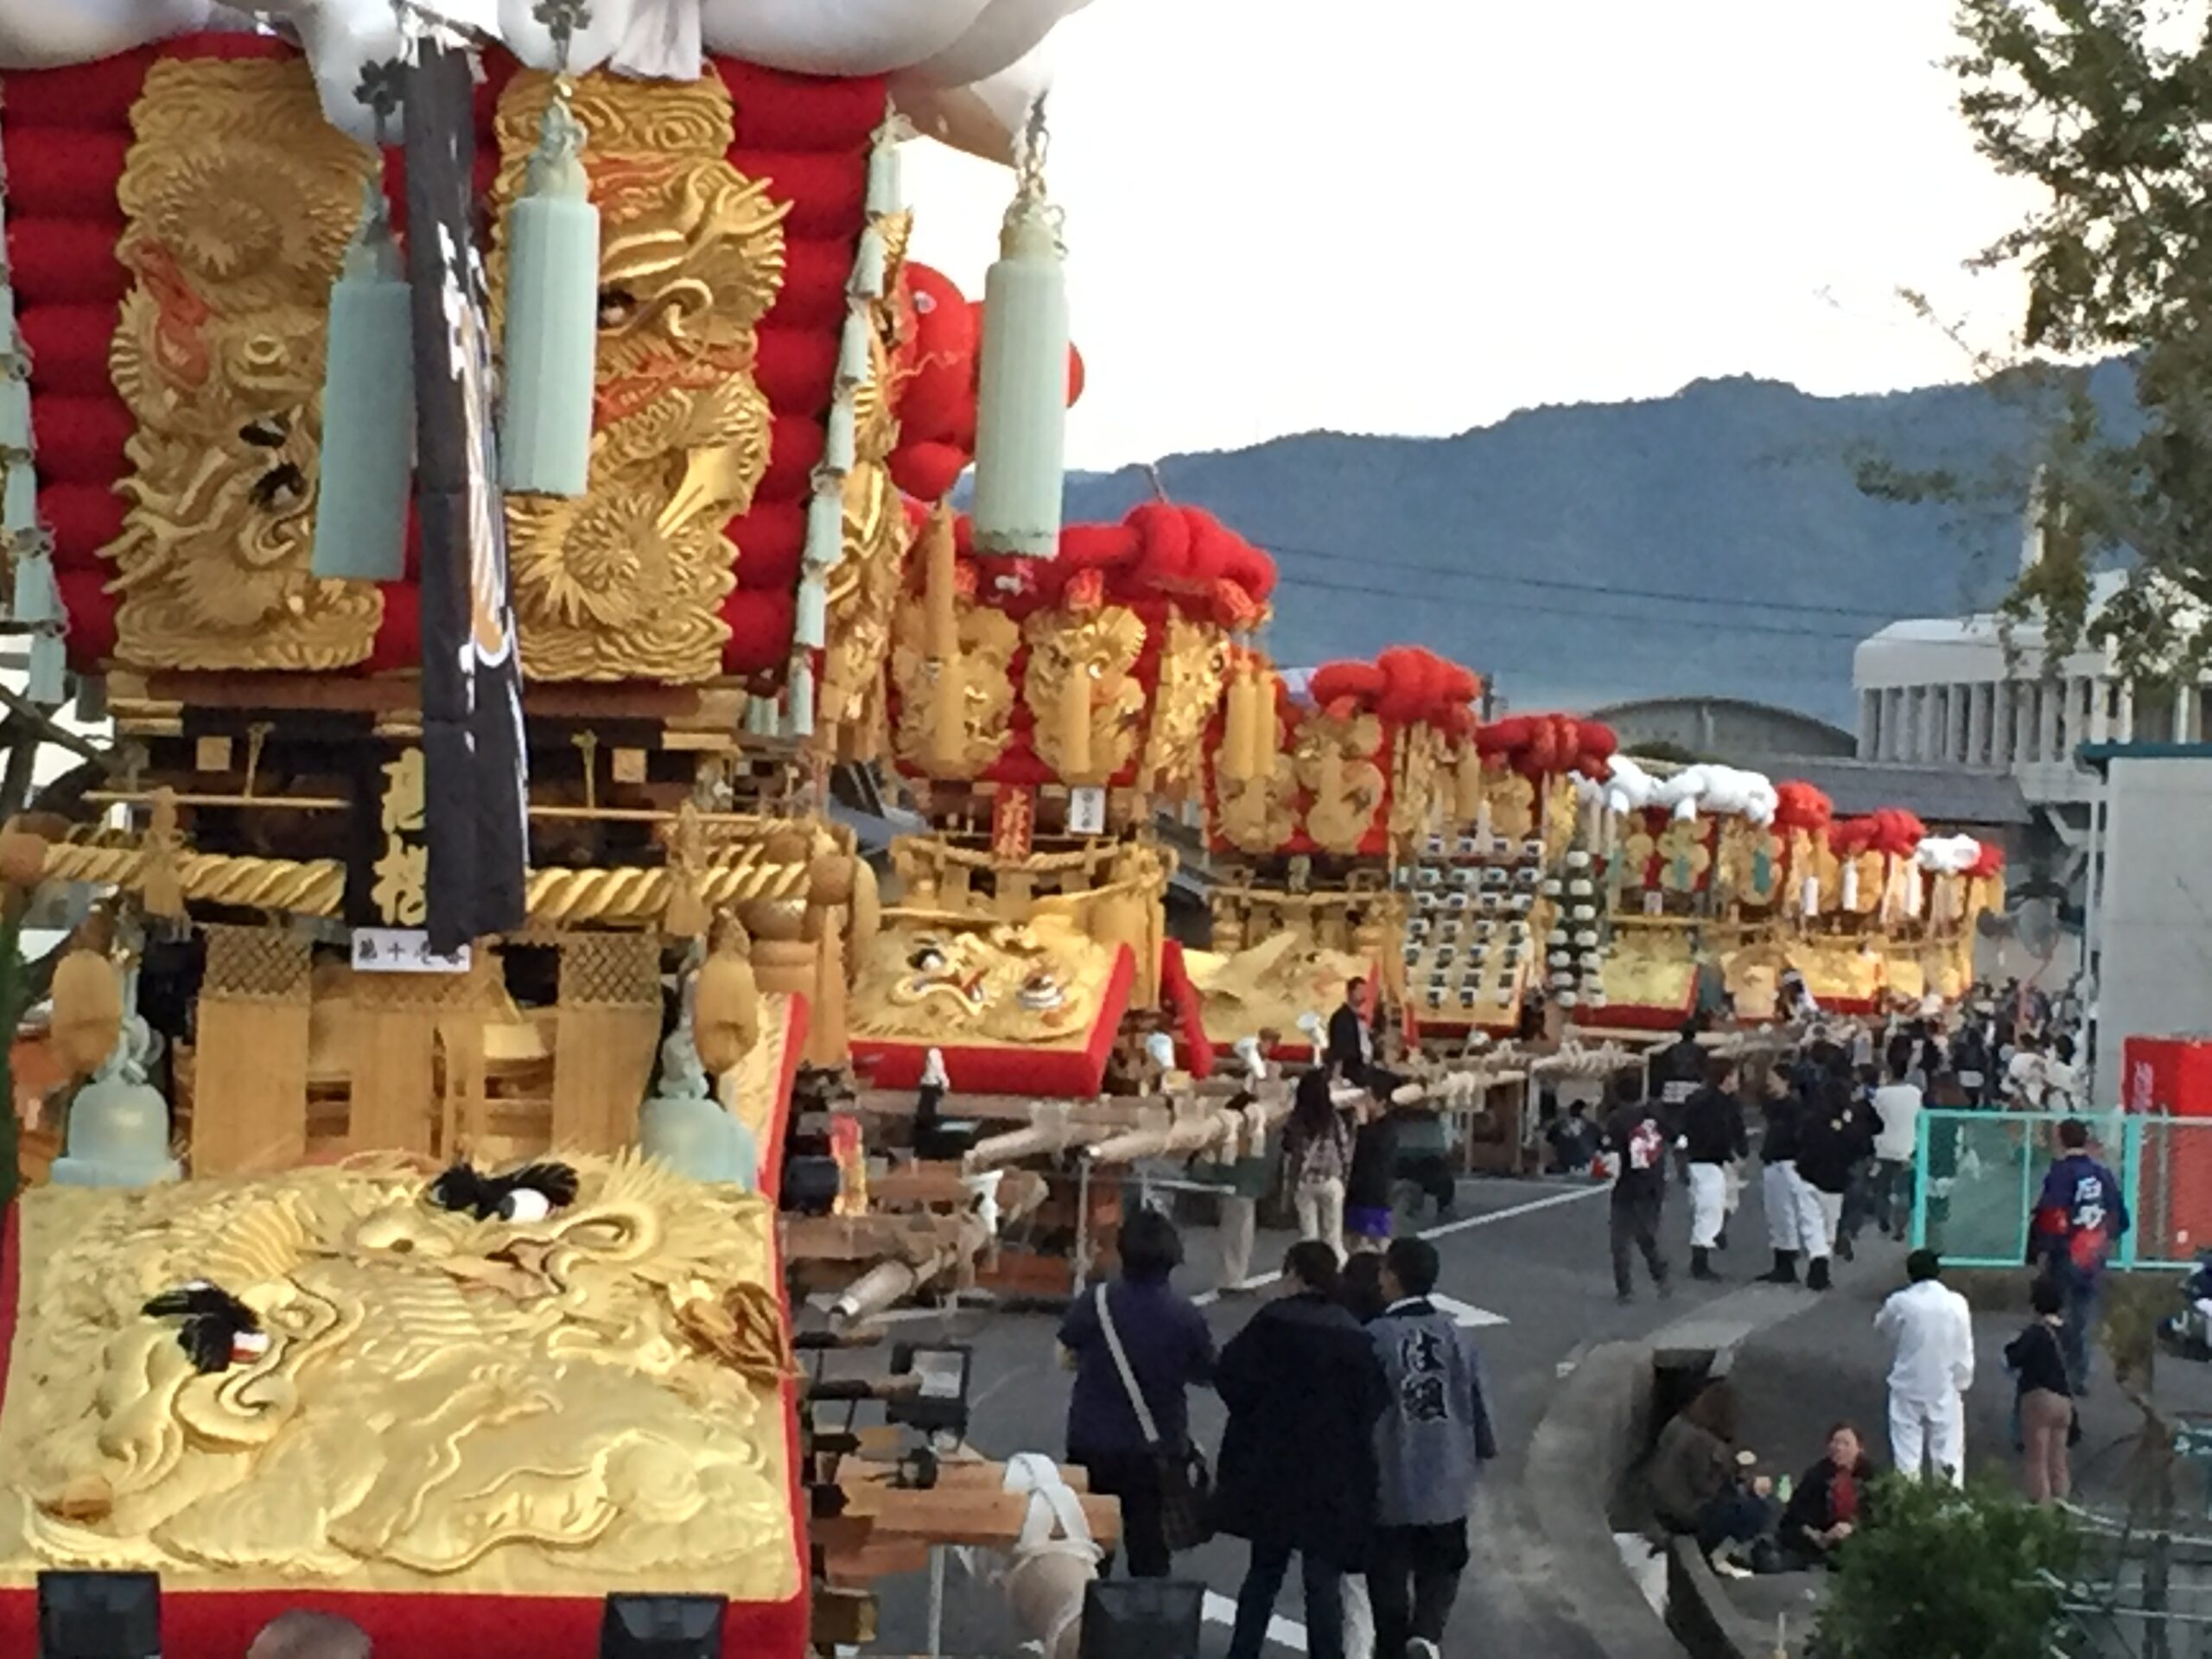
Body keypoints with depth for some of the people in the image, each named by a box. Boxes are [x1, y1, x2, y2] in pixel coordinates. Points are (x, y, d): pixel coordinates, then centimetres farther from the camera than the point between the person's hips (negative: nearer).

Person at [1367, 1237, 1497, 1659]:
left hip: (1391, 1483, -3)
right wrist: (1485, 1448, 21)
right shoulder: (1455, 1335, -3)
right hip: (1447, 1481, 3)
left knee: (1390, 1575, 12)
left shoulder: (1375, 1338, -16)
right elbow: (1477, 1401, 4)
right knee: (1441, 1567, 16)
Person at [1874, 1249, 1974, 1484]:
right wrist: (1962, 1383, 8)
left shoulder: (1899, 1302, -11)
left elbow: (1882, 1326, 10)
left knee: (1907, 1452, 7)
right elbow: (1964, 1350, -4)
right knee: (1948, 1452, 8)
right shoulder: (1956, 1303, -9)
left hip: (1908, 1388, 0)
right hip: (1945, 1388, 0)